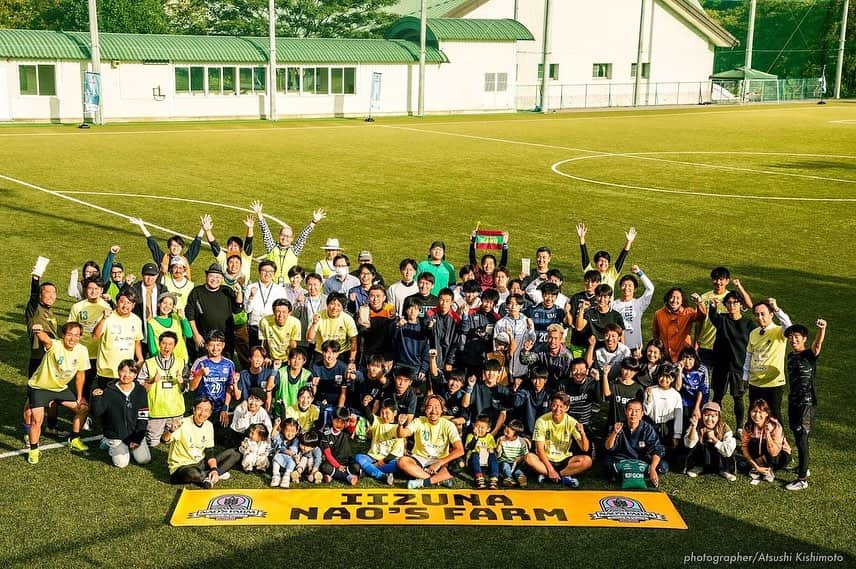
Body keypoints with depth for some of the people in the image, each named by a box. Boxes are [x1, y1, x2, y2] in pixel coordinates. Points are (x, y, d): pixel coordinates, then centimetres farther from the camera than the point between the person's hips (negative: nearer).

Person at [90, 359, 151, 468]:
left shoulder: (140, 391, -5)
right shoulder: (109, 391, -9)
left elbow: (143, 417, -4)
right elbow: (96, 413, -13)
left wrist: (137, 438, -11)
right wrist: (96, 398, -31)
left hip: (135, 434, 2)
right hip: (115, 435, -2)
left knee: (144, 459, -7)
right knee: (121, 463, -12)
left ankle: (131, 447, 23)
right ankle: (112, 448, 20)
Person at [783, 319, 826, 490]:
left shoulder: (810, 354, -11)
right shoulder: (790, 356, 9)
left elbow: (818, 344, -33)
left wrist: (822, 329, -53)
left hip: (807, 402, -7)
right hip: (793, 401, 7)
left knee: (802, 438, -8)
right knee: (797, 436, 17)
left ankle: (803, 479, -5)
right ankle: (803, 467, 35)